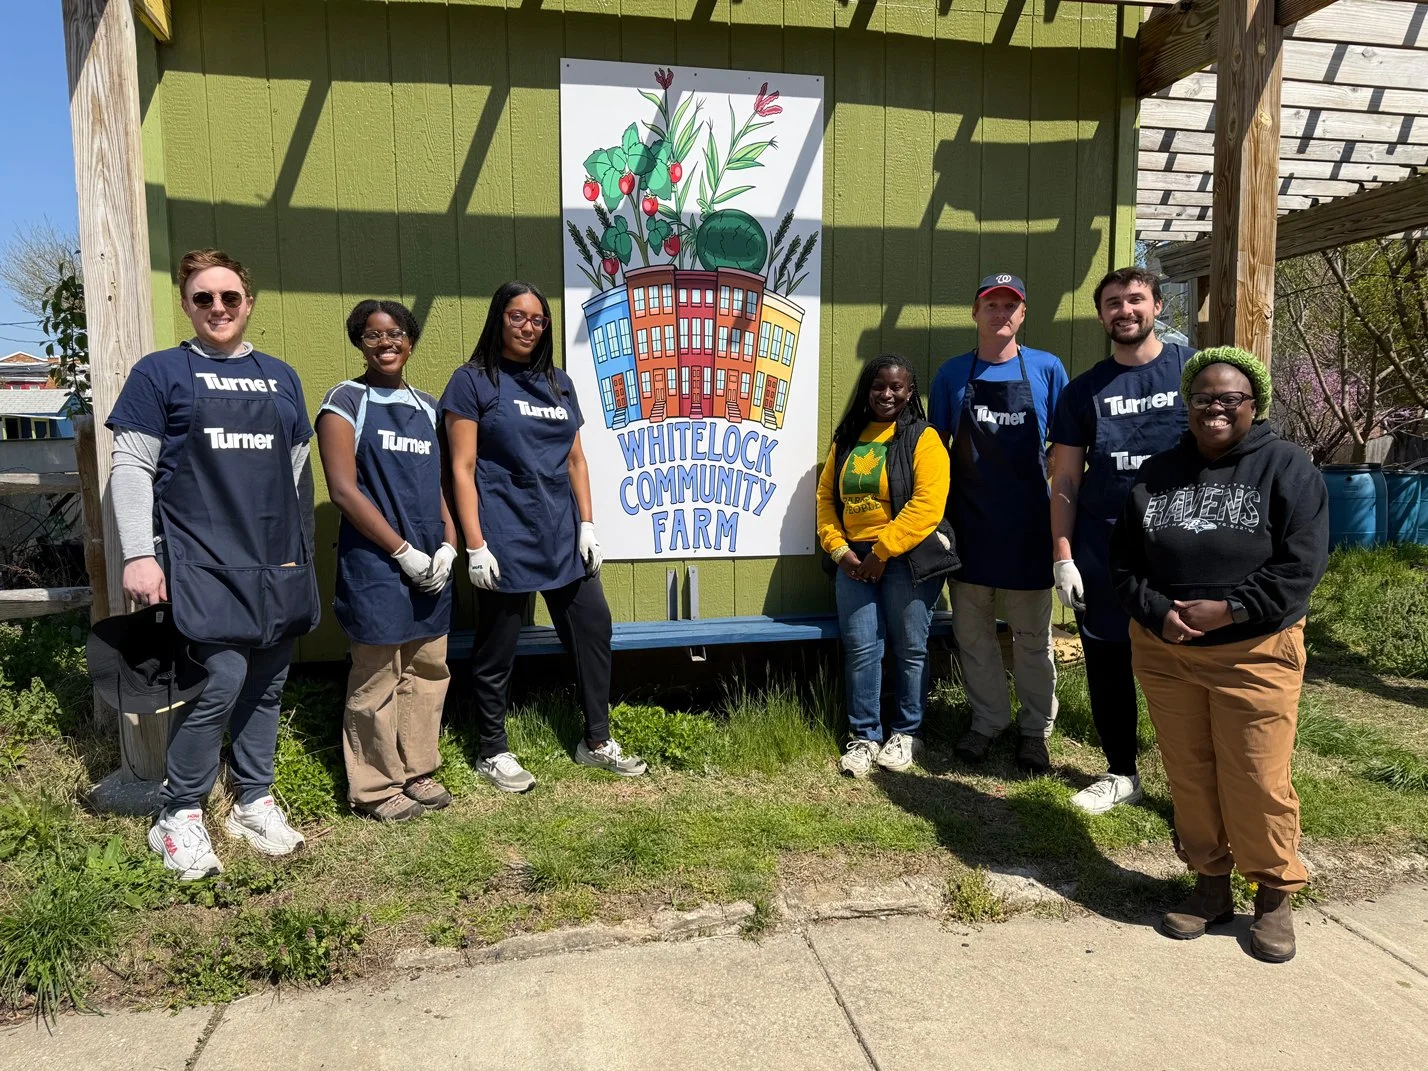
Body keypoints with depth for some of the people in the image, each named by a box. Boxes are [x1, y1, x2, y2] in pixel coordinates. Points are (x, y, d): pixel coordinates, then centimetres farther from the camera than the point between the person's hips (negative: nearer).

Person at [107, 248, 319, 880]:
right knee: (223, 679, -13)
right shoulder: (161, 372, 3)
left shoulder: (280, 377, 15)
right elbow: (131, 467, -1)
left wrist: (303, 550, 16)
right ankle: (179, 815, 7)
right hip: (203, 560, -4)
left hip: (276, 560, 5)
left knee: (268, 684, 9)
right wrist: (139, 554, -10)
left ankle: (254, 802, 25)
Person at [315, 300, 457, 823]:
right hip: (375, 563, -5)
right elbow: (343, 489, -11)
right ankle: (375, 788, 15)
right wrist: (403, 551, -13)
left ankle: (416, 771, 25)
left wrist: (448, 546, 0)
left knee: (427, 670, 10)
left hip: (430, 564, 6)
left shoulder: (427, 406, 14)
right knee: (378, 678, 1)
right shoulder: (346, 400, -2)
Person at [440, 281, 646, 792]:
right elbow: (462, 468, -7)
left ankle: (597, 741, 22)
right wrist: (475, 545, -13)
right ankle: (493, 753, 23)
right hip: (505, 537, -5)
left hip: (562, 534, 6)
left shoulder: (559, 383, 14)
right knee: (497, 649, 5)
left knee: (593, 627, 7)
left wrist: (587, 525, 6)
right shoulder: (473, 381, -2)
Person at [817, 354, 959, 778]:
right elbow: (826, 496, 11)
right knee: (860, 648, 1)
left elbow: (927, 505, -15)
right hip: (854, 559, 4)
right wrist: (839, 548, -3)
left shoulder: (923, 439, -4)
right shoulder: (847, 438, 12)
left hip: (908, 558, -4)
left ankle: (906, 733, 21)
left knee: (910, 648, 4)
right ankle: (864, 737, 13)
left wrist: (882, 552, -16)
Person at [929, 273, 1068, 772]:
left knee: (1032, 636, 8)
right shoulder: (952, 374, 4)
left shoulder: (1047, 369, 1)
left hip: (1028, 525, -2)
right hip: (968, 524, 2)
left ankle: (1036, 729, 22)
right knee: (972, 632, 10)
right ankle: (987, 721, 26)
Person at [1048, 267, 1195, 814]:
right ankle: (1121, 773, 27)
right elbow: (1064, 482, 6)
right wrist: (1062, 557, -2)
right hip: (1101, 552, 2)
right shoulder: (1083, 390, 7)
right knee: (1106, 665, 10)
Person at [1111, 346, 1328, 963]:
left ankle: (1275, 894, 20)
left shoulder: (1286, 468, -1)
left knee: (1258, 782, -1)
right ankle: (1210, 885, 27)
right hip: (1164, 652, 4)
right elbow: (1124, 561, 7)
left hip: (1255, 653, -3)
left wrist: (1230, 609, -16)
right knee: (1188, 777, 10)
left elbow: (1301, 564, -9)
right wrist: (1158, 613, -9)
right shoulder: (1157, 473, 9)